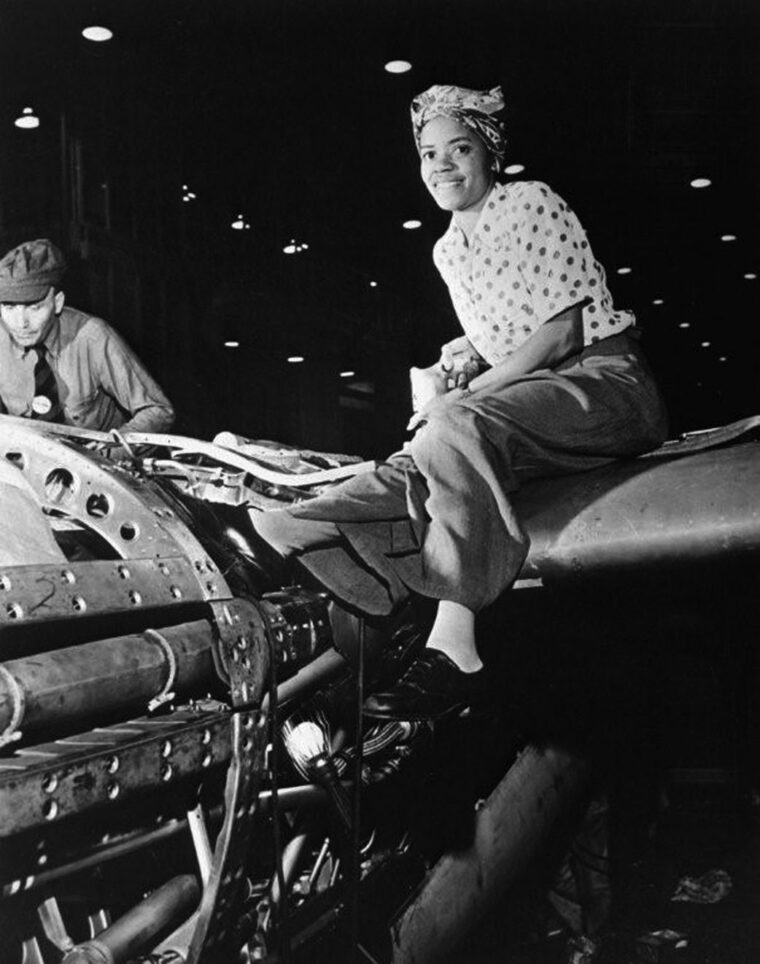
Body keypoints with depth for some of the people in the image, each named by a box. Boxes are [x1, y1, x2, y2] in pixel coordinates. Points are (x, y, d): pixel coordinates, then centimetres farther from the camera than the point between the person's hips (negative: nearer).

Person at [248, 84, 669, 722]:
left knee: (454, 430, -35)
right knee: (416, 470, -21)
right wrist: (459, 363, 5)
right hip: (530, 394, 8)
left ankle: (454, 651, -44)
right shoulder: (447, 250, 18)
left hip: (604, 380, -8)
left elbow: (561, 331, -12)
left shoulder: (530, 201, -3)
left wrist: (462, 398, -16)